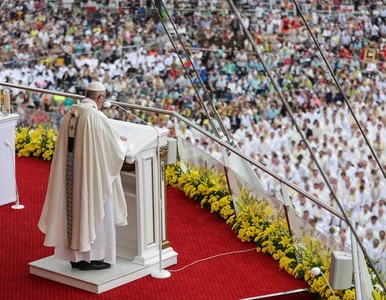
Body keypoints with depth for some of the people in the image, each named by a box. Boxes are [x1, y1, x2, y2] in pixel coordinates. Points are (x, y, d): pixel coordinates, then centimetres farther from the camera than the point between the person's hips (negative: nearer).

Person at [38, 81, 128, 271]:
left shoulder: (70, 115, 4)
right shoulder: (97, 117, -18)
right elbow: (115, 147, -13)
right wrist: (120, 141, 11)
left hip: (72, 175, 7)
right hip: (93, 176, -7)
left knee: (76, 210, 14)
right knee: (93, 212, 3)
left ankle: (75, 255, 20)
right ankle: (90, 257, 8)